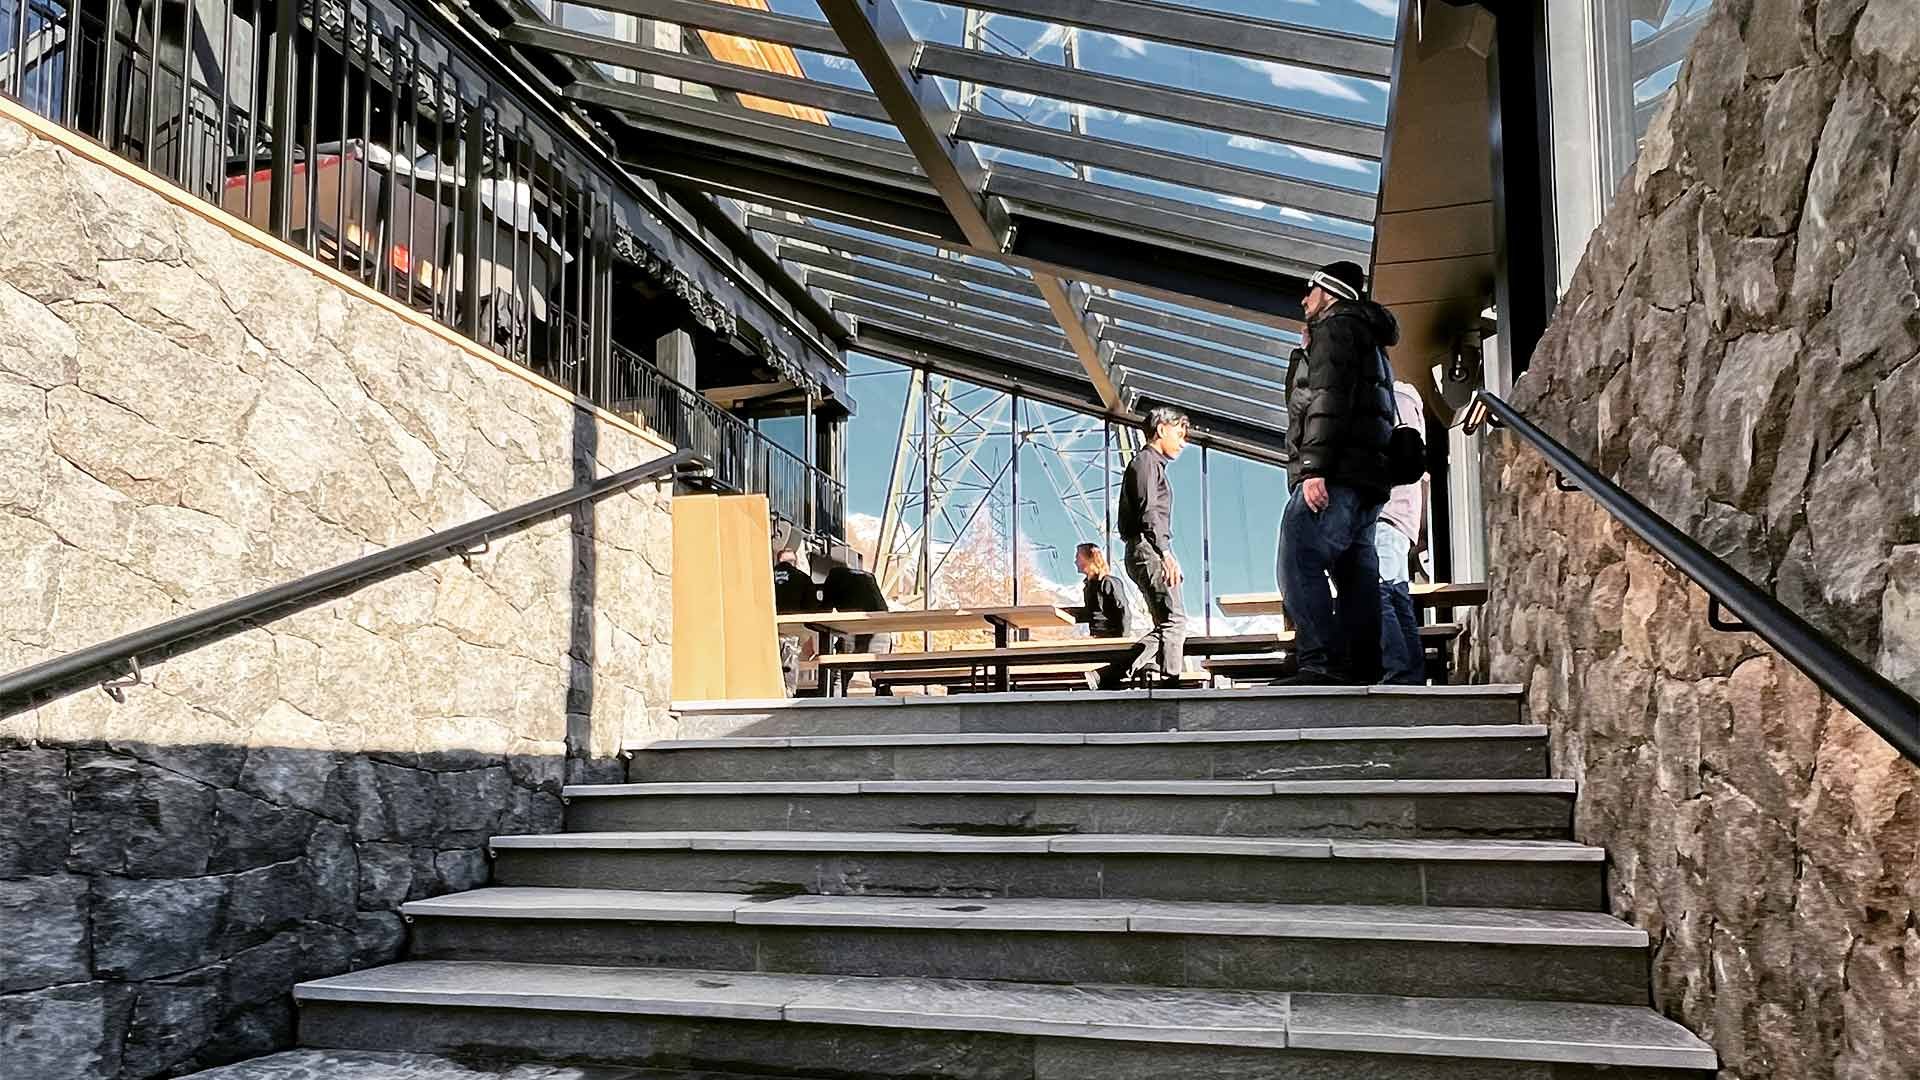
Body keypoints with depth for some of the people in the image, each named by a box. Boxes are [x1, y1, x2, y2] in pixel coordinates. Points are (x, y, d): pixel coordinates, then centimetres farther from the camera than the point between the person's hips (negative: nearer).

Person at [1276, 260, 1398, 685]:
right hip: (1367, 483, 11)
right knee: (1357, 575, 4)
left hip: (1337, 475, -10)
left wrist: (1314, 467, -20)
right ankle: (1361, 674, 1)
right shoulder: (1368, 339, 33)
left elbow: (1329, 399, -14)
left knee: (1299, 565, -19)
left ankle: (1323, 665, -27)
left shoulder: (1335, 327, 2)